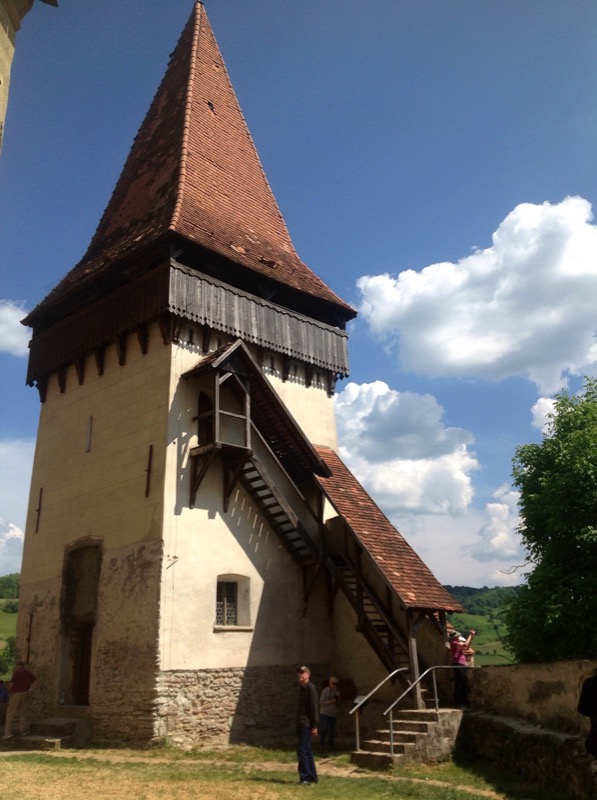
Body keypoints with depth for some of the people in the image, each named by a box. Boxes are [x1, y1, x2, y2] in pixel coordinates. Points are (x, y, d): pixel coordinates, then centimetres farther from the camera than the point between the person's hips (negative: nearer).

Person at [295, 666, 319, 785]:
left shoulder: (310, 688, -12)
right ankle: (312, 777, 17)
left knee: (302, 750, -10)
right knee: (307, 751, 11)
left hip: (307, 725, -9)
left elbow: (314, 707, -16)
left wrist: (314, 726, -19)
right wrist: (298, 724, 17)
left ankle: (305, 777, -6)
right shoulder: (301, 688, 14)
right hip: (301, 724, 9)